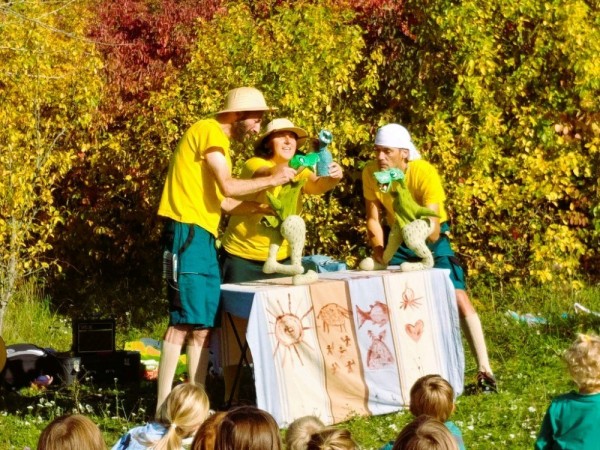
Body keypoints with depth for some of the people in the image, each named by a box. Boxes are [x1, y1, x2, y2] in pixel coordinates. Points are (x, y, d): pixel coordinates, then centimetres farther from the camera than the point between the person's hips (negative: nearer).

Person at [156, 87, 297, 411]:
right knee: (184, 321, -14)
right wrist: (272, 180, -3)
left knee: (204, 324, 8)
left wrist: (262, 208, 14)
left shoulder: (218, 141, 23)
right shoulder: (209, 131, -6)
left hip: (203, 237, 10)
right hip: (188, 233, -10)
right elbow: (228, 187, -14)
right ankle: (163, 408, -15)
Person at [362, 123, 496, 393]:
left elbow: (433, 228, -33)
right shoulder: (370, 173, -18)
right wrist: (378, 248, -28)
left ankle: (484, 370, -12)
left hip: (433, 239, -4)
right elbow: (373, 218, -10)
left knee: (458, 297, -15)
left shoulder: (425, 173, -29)